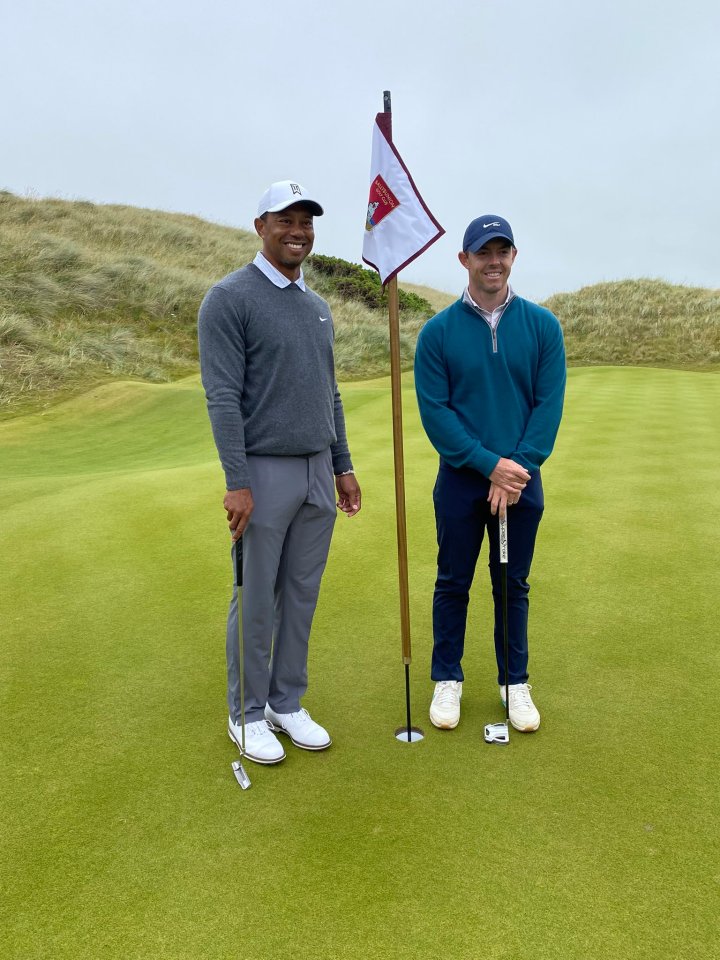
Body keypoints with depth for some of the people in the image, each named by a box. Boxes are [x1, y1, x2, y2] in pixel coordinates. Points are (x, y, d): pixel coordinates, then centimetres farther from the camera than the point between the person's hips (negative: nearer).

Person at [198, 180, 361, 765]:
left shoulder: (318, 307, 14)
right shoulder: (229, 298, -7)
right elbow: (223, 396, -14)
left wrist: (343, 466, 15)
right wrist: (237, 482, -19)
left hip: (318, 474, 7)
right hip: (265, 474, -6)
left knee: (302, 596, 12)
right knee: (256, 602, 4)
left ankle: (287, 703, 27)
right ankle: (248, 715, 22)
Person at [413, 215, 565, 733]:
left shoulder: (543, 325, 0)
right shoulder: (438, 331, -4)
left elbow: (550, 403, -3)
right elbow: (433, 409, -9)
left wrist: (519, 468, -13)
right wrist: (490, 464, -15)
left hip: (521, 478, 1)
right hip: (460, 479, -1)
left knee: (514, 585, 12)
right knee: (453, 583, 10)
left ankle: (515, 682, 28)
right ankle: (448, 679, 26)